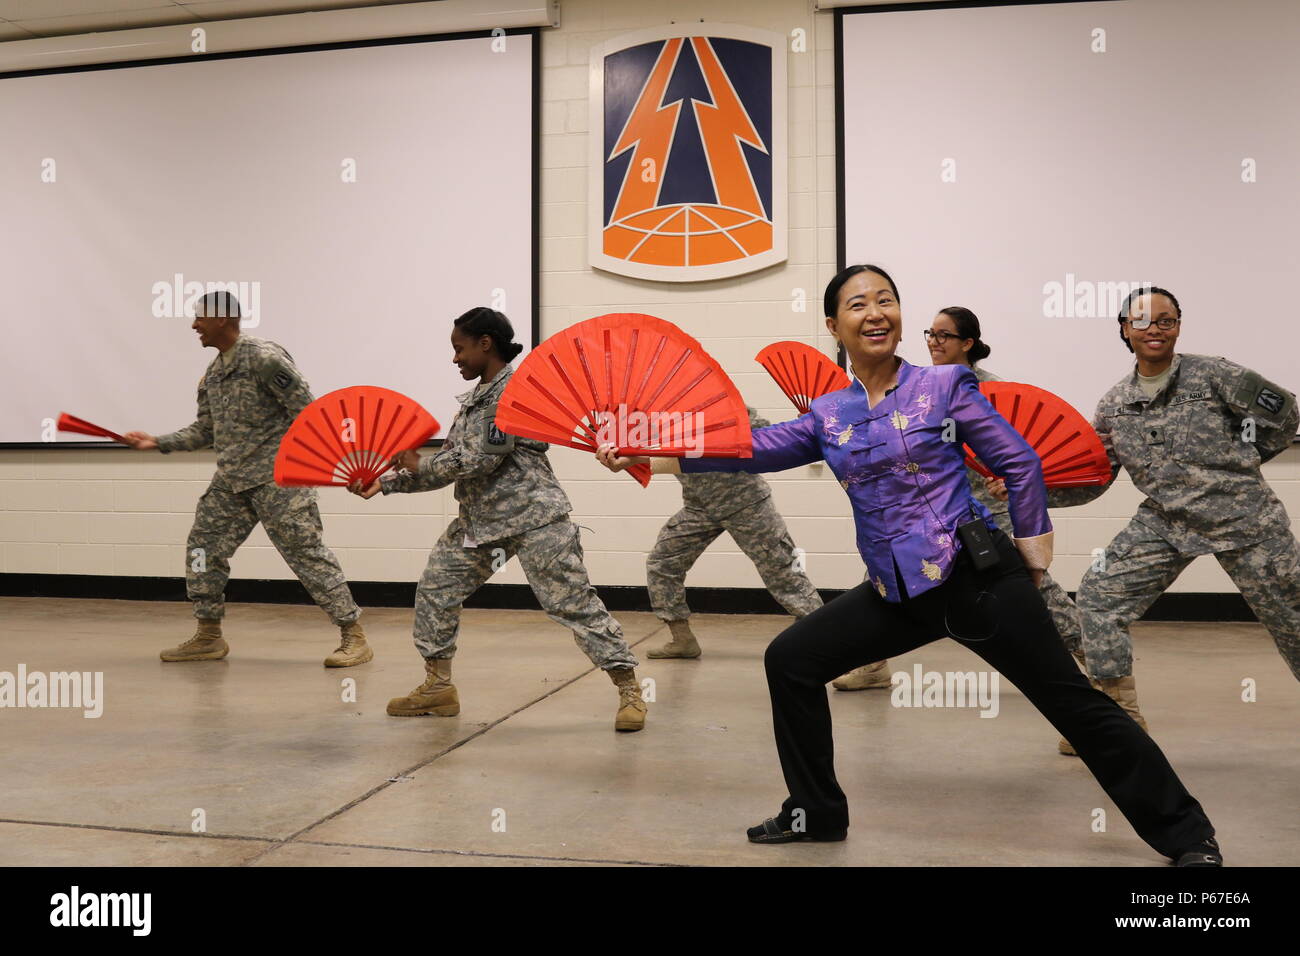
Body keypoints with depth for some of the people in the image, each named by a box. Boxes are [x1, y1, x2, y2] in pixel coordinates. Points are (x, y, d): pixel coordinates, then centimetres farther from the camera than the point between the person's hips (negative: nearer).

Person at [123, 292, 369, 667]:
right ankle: (208, 638, 23)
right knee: (203, 546, 9)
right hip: (231, 480, 9)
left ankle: (354, 637, -3)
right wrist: (157, 442, 13)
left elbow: (307, 411, -14)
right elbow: (204, 431, 21)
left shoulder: (263, 358, -12)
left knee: (306, 551, -9)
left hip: (277, 477, -9)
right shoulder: (212, 375, 15)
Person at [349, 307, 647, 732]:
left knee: (573, 602, -8)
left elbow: (481, 460, -19)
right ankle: (438, 686, 22)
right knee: (435, 588, 8)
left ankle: (629, 690, 0)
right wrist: (386, 483, 11)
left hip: (533, 518, -9)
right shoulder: (474, 397, 15)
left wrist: (418, 466, -7)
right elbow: (450, 461, 15)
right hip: (480, 519, 9)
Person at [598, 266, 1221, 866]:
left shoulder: (945, 385, -2)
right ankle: (816, 813, 20)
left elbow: (1020, 463, 1)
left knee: (1073, 703, -2)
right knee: (789, 661, 2)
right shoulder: (825, 417, 7)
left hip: (976, 575, -4)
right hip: (896, 592, 5)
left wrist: (1031, 551, -1)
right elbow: (747, 450, 2)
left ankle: (1185, 835, 16)